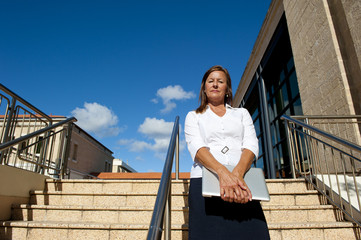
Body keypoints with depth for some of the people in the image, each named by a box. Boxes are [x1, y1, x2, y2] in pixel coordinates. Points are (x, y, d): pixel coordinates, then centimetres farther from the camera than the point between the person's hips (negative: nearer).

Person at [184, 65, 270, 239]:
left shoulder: (241, 113, 21)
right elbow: (196, 147, -2)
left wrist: (237, 173, -15)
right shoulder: (194, 116, 17)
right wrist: (223, 173, -20)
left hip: (242, 180, 2)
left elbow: (251, 145, 5)